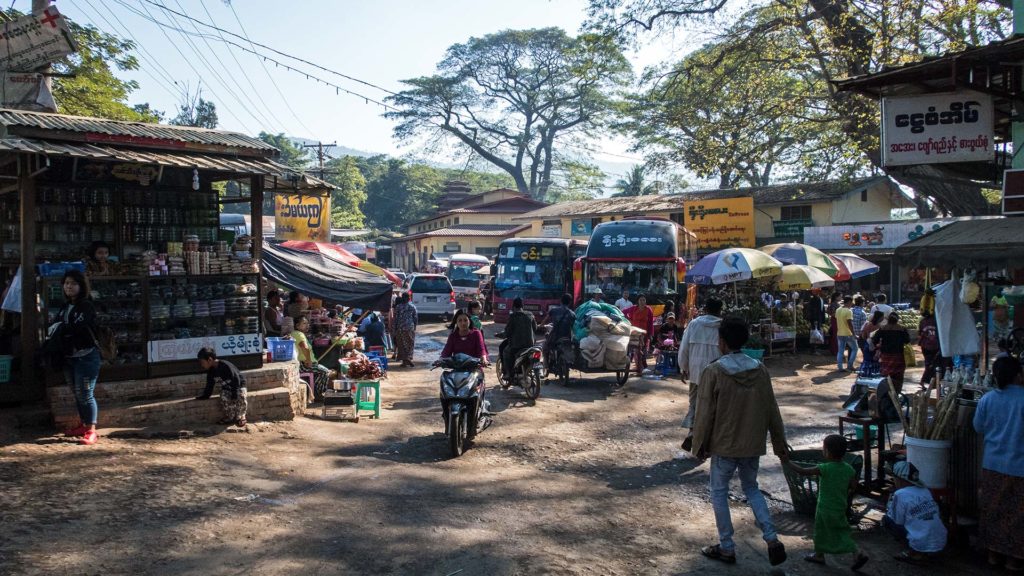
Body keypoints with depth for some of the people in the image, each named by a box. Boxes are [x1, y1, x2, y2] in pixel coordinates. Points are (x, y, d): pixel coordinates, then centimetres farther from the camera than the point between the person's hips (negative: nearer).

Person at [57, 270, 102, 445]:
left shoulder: (87, 306, -11)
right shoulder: (65, 307, 13)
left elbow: (78, 327, -22)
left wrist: (59, 329, -9)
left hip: (86, 356, -8)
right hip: (69, 357, 8)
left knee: (86, 394, -6)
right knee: (77, 394, 16)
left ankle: (91, 431, -1)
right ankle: (83, 425, 27)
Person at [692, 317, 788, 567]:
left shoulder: (713, 371, -16)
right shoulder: (760, 370, -2)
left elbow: (705, 413, -13)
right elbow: (772, 412, 3)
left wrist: (700, 446, -1)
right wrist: (780, 445, 13)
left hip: (724, 445, -4)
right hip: (753, 444, 5)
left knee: (719, 492, 12)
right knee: (751, 488, 21)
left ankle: (727, 548, 17)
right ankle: (772, 540, 8)